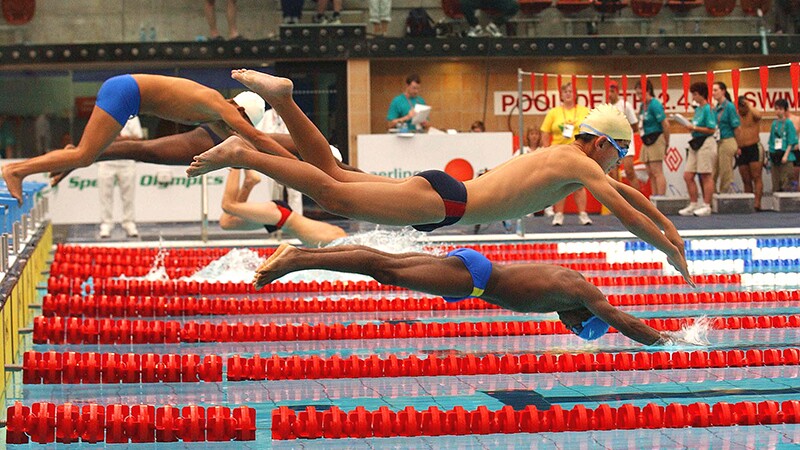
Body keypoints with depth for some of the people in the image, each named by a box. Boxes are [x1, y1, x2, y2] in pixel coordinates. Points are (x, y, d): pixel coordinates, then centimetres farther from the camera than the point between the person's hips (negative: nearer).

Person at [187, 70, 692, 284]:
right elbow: (625, 213, -4)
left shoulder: (562, 154, 23)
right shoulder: (582, 165, -4)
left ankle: (282, 96, 1)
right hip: (443, 202, -9)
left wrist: (667, 223, 36)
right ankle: (243, 154, -26)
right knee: (336, 197, -19)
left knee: (333, 174, 9)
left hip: (444, 190, 9)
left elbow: (627, 190, 37)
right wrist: (671, 251, 6)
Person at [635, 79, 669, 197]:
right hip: (646, 141, 9)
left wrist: (666, 144, -9)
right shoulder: (643, 105, 13)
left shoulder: (655, 105, -13)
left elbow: (665, 124, -15)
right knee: (650, 173, 9)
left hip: (656, 140, -9)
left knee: (657, 172, -11)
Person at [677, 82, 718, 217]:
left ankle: (707, 206, 1)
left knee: (706, 176, -3)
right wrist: (690, 127, 5)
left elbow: (712, 129, -15)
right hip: (695, 144, 9)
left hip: (706, 143, -9)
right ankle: (693, 205, 13)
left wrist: (694, 128, -13)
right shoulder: (697, 109, 15)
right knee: (688, 176, 7)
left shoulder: (708, 109, -10)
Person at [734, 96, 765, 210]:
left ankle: (757, 202, -18)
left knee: (756, 178, -10)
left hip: (754, 148, -5)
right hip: (741, 151, 5)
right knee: (746, 180, 6)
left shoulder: (753, 114, 0)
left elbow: (758, 115, -25)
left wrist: (749, 105, -15)